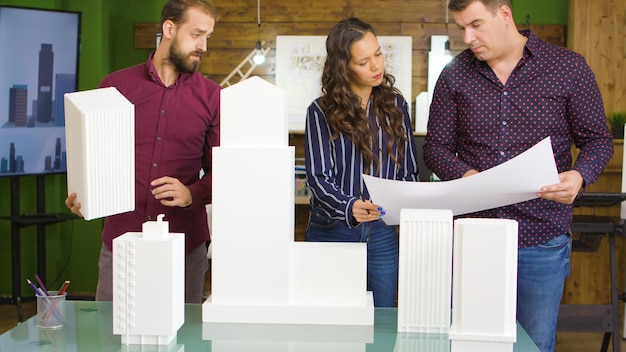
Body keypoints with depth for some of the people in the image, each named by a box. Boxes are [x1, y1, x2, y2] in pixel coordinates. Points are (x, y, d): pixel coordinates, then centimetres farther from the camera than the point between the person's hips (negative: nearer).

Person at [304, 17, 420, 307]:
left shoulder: (395, 106, 8)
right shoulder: (321, 112, -3)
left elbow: (409, 173, 11)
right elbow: (318, 179, -11)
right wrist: (350, 208, -29)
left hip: (382, 236, 3)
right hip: (331, 232, -2)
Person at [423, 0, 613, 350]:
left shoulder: (569, 68, -1)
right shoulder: (455, 75, 4)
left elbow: (598, 139, 3)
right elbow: (437, 147, 6)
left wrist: (579, 176, -18)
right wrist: (467, 176, -15)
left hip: (542, 241, -1)